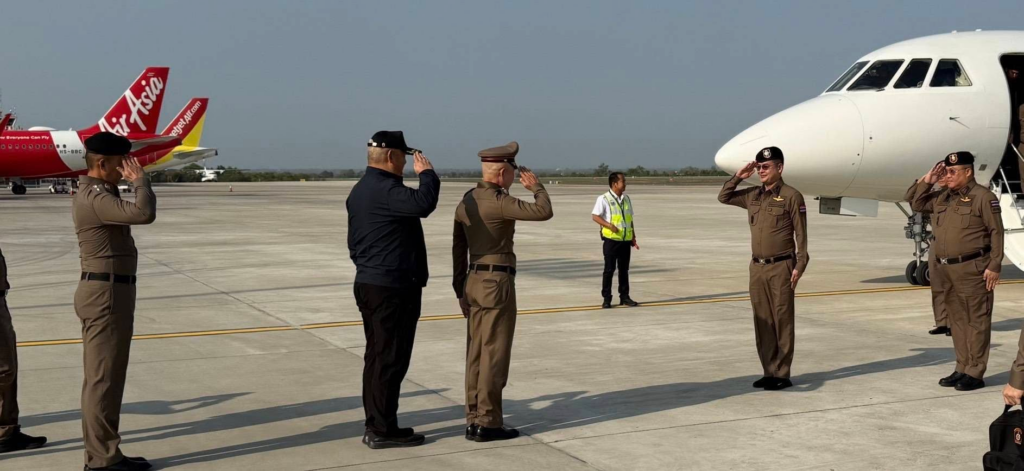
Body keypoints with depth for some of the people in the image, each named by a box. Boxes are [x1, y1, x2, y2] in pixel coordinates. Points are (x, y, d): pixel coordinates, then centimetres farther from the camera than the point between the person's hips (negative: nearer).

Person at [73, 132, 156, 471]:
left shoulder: (94, 193, 15)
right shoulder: (96, 198, -18)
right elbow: (144, 213, -31)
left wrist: (127, 183, 15)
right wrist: (140, 179, -17)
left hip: (106, 290, 11)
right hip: (106, 293, -11)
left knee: (103, 377, 14)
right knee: (104, 378, -5)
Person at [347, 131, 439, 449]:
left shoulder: (360, 190, 16)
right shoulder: (384, 189, -17)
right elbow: (423, 203, -33)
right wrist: (426, 173, -16)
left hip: (369, 284, 10)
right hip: (392, 288, -10)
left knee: (377, 356, 14)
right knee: (390, 359, -5)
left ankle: (375, 425, 20)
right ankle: (383, 430, -1)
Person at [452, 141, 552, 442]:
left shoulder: (466, 201, 10)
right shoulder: (498, 201, -17)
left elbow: (458, 250, 14)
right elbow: (544, 212, -20)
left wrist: (461, 290, 19)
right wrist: (536, 187, 0)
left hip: (474, 282, 9)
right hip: (497, 283, -9)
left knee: (476, 354, 10)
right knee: (494, 354, -3)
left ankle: (474, 420, 14)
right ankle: (488, 423, 0)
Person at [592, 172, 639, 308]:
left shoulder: (626, 199, 13)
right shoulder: (604, 199, -8)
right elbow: (595, 216, -11)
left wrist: (633, 237, 15)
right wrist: (609, 225, -23)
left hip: (626, 240, 6)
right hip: (611, 239, -6)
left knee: (624, 269, 10)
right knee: (609, 269, -2)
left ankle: (624, 297, 18)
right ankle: (606, 298, 4)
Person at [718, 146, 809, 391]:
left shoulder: (791, 196, -6)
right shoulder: (753, 196, 11)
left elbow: (801, 234, -7)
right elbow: (723, 197, 23)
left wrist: (799, 265, -14)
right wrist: (737, 177, 8)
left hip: (781, 267, -6)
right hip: (757, 267, 6)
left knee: (782, 322, -2)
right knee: (762, 323, 9)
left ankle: (782, 374, 3)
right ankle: (769, 372, 16)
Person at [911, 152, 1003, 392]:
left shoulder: (983, 197, -8)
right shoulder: (942, 197, 13)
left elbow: (996, 232, -9)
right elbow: (917, 205, 24)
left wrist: (994, 266, -14)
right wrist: (927, 181, 9)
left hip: (972, 269, -7)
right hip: (947, 269, 8)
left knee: (976, 321, -1)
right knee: (957, 321, 13)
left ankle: (975, 373, 2)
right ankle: (962, 368, 22)